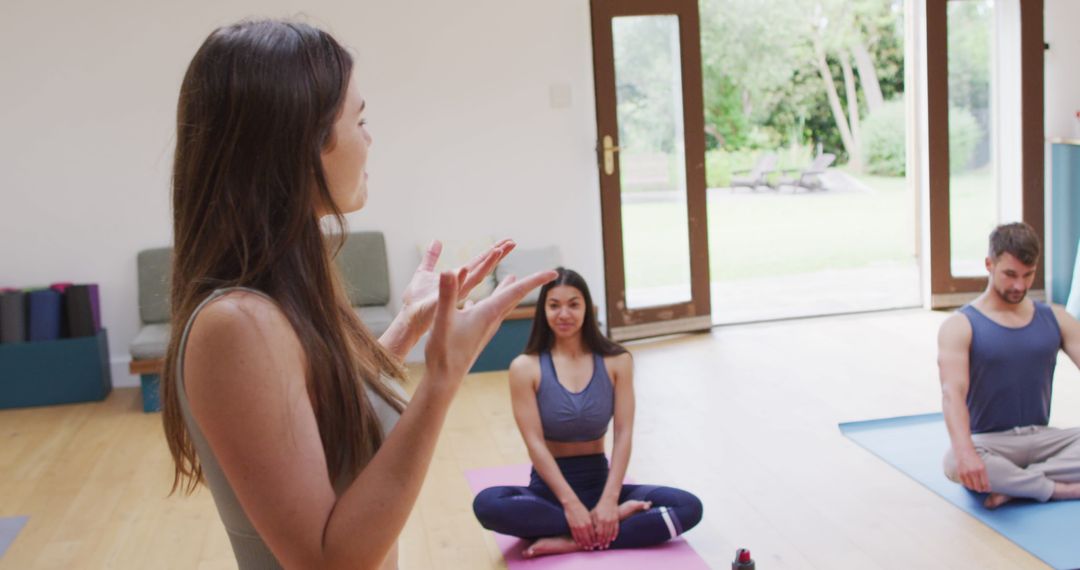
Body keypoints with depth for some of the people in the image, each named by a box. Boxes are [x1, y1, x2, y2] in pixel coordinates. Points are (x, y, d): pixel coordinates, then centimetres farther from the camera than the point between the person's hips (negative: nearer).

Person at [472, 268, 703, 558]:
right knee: (487, 504, -34)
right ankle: (616, 517, -24)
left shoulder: (616, 361, -2)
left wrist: (609, 499, -20)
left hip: (599, 483, 2)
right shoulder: (526, 368, -7)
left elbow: (623, 434, -7)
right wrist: (571, 504, -21)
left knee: (689, 507, -21)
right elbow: (535, 443, -12)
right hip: (549, 489, -1)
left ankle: (575, 542, -24)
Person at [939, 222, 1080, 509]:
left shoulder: (1055, 319, 8)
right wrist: (965, 451, -40)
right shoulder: (960, 326, -6)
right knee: (956, 463, -39)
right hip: (988, 441, -4)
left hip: (1040, 439, 4)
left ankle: (1013, 484, -25)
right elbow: (953, 392, -21)